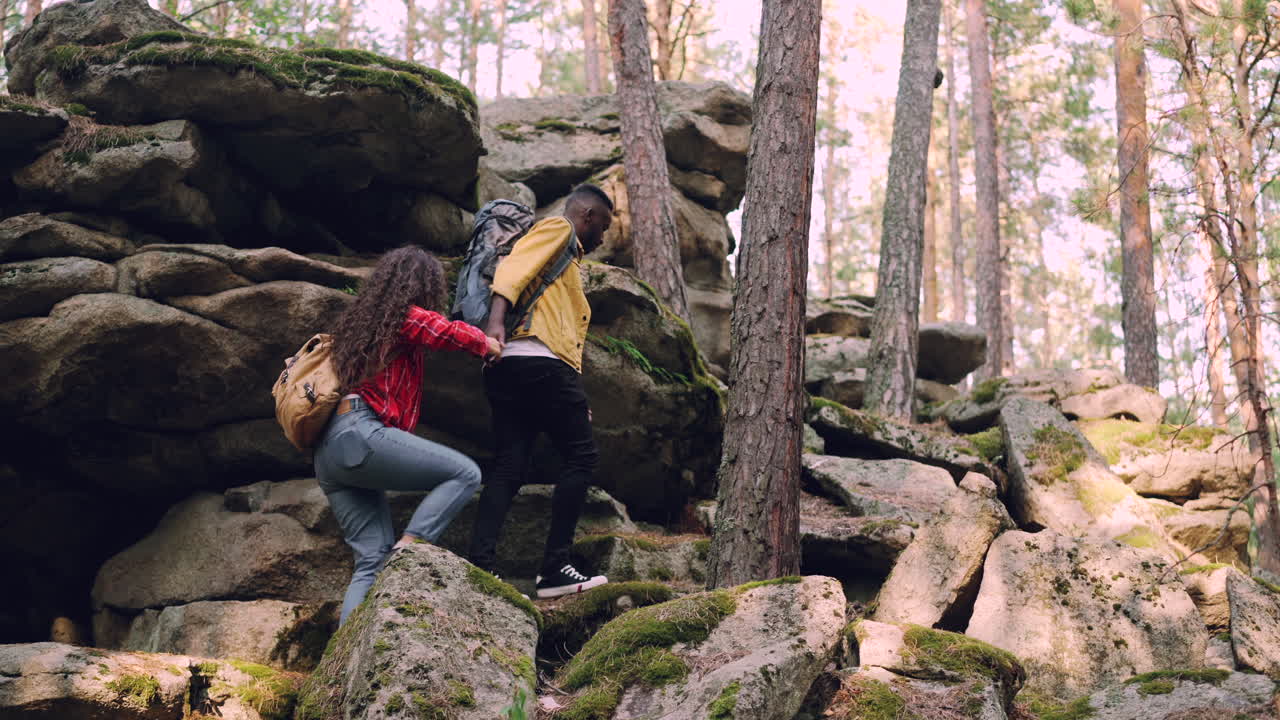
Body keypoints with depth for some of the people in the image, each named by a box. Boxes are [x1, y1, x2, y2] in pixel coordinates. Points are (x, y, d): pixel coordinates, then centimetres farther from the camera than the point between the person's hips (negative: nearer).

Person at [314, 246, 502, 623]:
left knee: (373, 560, 3)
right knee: (465, 473, -8)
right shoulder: (405, 317, 3)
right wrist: (486, 344, 10)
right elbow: (453, 333, -11)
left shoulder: (361, 319, 28)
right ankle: (409, 547, -21)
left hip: (328, 453, 9)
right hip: (360, 435, -9)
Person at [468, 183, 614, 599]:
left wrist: (577, 400, 21)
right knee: (580, 457, -4)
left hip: (506, 367, 9)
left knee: (508, 469, 0)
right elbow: (515, 267, -11)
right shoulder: (556, 229, 8)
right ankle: (555, 568, -6)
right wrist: (496, 320, -28)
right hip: (540, 361, -9)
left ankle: (480, 565, -11)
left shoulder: (568, 261, 34)